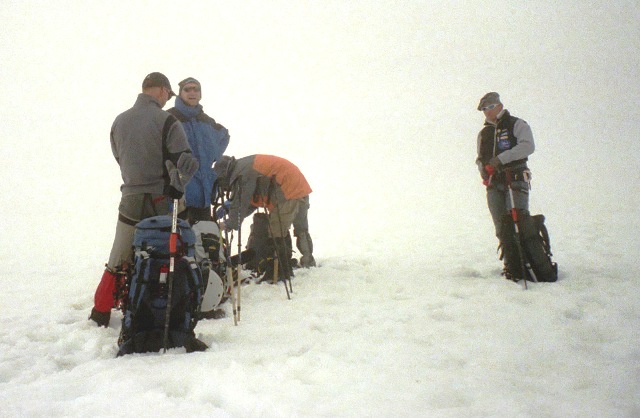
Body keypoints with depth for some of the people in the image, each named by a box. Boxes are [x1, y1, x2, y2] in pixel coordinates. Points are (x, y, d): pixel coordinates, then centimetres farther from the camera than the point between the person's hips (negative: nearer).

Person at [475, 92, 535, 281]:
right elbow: (480, 158, 27)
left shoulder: (517, 125, 3)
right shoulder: (483, 133, 22)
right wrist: (483, 169, 4)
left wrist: (501, 159, -19)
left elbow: (528, 146, -13)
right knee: (502, 228, 3)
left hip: (515, 181, -5)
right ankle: (511, 266, 9)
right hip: (494, 184, 6)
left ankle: (525, 264, -13)